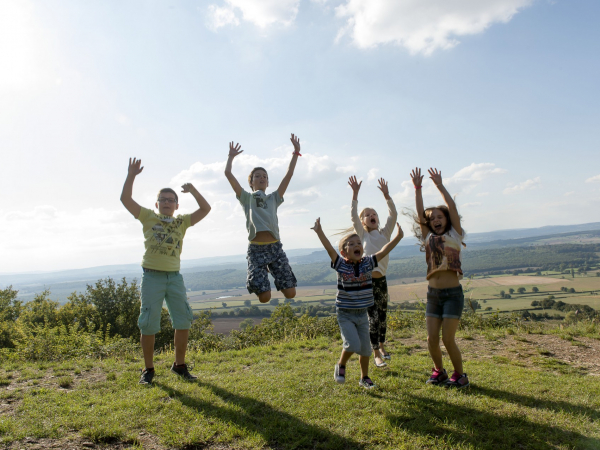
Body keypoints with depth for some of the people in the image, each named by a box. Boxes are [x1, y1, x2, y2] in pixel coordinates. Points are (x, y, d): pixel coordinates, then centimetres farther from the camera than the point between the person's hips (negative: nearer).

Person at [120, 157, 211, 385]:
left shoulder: (182, 221, 11)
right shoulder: (148, 217, 6)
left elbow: (205, 209, 5)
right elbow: (125, 199, -2)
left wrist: (193, 191, -6)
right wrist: (131, 175, -12)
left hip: (174, 276, 3)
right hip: (152, 275, -2)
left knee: (183, 321, 3)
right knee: (149, 324, 1)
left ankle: (180, 365, 19)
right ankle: (148, 369, 16)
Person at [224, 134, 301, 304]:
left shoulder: (274, 198, 18)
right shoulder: (246, 198, 13)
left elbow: (289, 174, 13)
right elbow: (228, 173, 7)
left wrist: (296, 152, 12)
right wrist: (231, 156, 20)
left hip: (275, 246, 2)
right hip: (256, 249, -2)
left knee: (290, 293, -3)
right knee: (264, 297, -8)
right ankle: (259, 285, 28)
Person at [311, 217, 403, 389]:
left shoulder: (368, 263, -4)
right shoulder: (340, 265, -12)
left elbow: (384, 251, -12)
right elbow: (329, 248, -24)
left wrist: (398, 236, -23)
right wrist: (319, 232, -36)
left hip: (362, 314, 4)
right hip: (345, 314, -4)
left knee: (365, 348, 10)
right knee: (353, 344, -16)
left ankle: (364, 377, 32)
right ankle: (340, 365, 15)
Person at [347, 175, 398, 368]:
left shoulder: (384, 234, 10)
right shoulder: (362, 235, 3)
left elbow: (393, 215, -1)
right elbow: (353, 215, -10)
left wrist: (386, 195, -10)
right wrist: (355, 193, -18)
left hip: (381, 279, 4)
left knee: (382, 315, 14)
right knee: (373, 316, -3)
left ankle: (382, 346, 34)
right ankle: (376, 354, 5)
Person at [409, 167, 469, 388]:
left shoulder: (454, 235, 4)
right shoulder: (428, 238, 11)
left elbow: (452, 208, -4)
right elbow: (420, 213, 3)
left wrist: (440, 185, -5)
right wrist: (417, 188, -3)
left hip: (453, 293, -3)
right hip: (433, 294, 3)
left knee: (448, 339, -4)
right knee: (432, 339, 3)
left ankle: (460, 375, 18)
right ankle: (439, 371, 27)